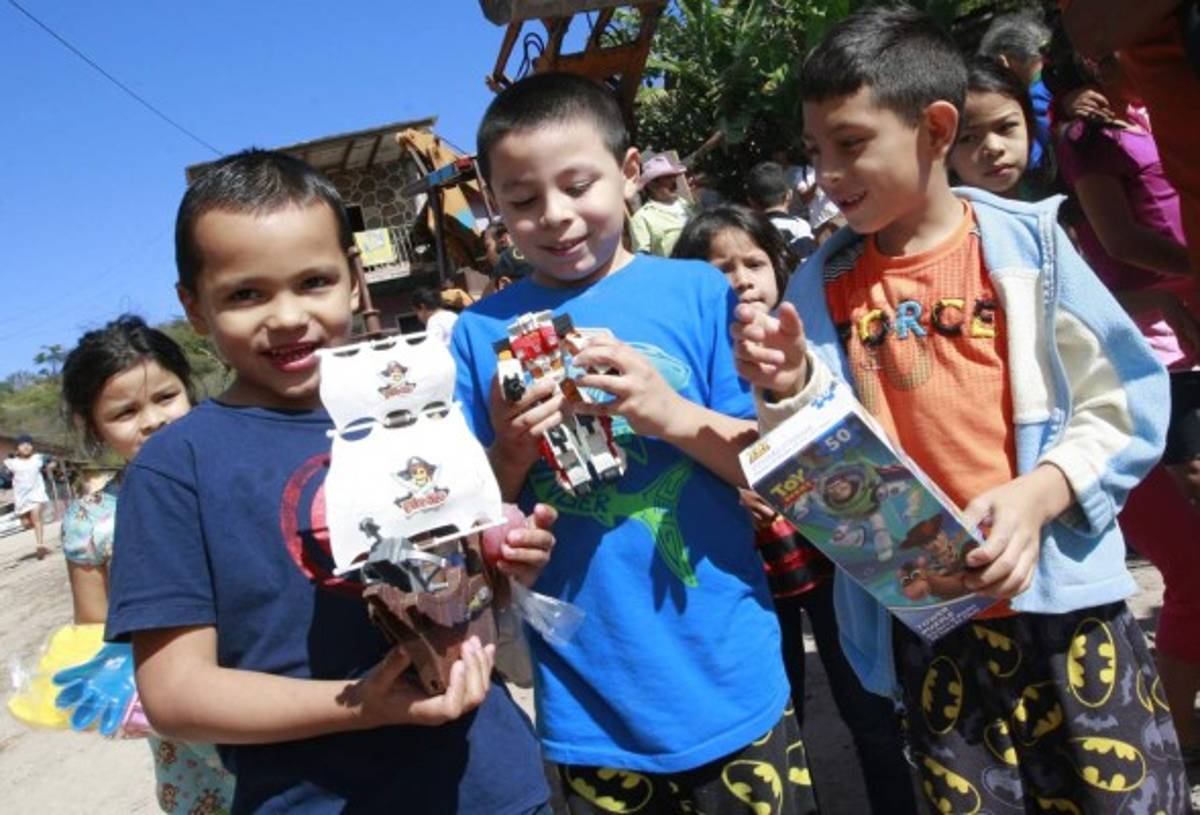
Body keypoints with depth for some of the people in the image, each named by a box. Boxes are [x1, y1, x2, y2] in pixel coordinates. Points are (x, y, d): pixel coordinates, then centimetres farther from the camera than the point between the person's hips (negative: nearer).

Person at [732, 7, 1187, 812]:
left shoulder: (1025, 243, -5)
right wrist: (789, 390, -20)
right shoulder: (823, 284, 1)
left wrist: (1039, 493, -19)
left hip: (1061, 595, -1)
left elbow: (1127, 402, -3)